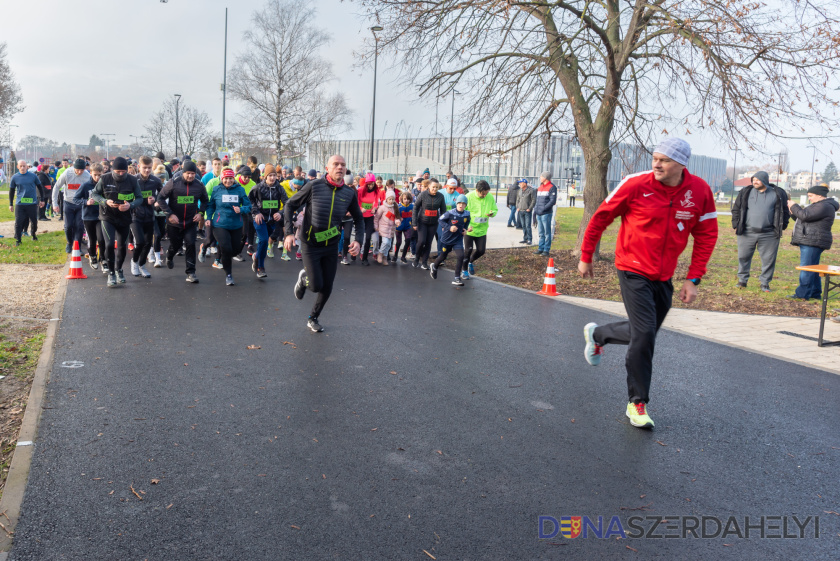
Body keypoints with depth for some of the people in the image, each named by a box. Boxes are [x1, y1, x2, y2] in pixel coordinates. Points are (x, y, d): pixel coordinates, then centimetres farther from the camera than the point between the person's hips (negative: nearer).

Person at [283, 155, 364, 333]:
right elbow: (290, 205, -4)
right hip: (310, 245, -3)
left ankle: (313, 319, 30)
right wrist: (289, 233, -15)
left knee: (327, 288, 7)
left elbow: (358, 219, 10)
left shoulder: (349, 193, -3)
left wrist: (358, 240, -6)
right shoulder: (314, 186, -13)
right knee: (316, 286, -9)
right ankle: (304, 278, 28)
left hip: (331, 246, 4)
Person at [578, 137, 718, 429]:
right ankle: (637, 404, 6)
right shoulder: (635, 185, -15)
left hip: (664, 277, 5)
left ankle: (597, 334, 44)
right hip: (633, 271, -5)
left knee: (644, 333, 15)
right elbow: (600, 218, -3)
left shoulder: (700, 191, -6)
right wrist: (585, 258, 3)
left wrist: (693, 278, -2)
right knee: (644, 334, -10)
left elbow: (707, 235, 4)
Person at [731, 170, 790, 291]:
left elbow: (785, 211, 11)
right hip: (747, 233, 1)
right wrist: (736, 225, 3)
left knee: (768, 259, 3)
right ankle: (742, 280, 18)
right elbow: (736, 209, 11)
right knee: (743, 257, 5)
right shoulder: (745, 192, 6)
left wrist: (781, 227, 5)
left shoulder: (778, 194, 4)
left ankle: (764, 282, 15)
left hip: (769, 234, -1)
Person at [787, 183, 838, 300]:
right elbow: (802, 219, 27)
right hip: (808, 242, 11)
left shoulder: (825, 206, -13)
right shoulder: (819, 205, 23)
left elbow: (805, 216, -22)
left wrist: (794, 206, -8)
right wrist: (793, 212, 12)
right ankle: (815, 293, 19)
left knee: (806, 268, -11)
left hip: (814, 242, -11)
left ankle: (802, 293, -10)